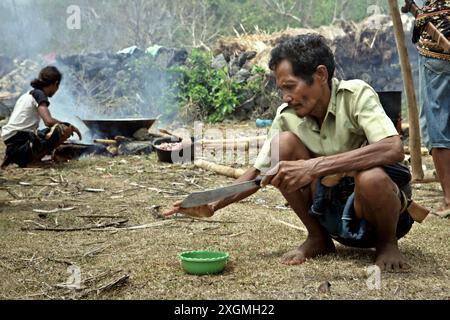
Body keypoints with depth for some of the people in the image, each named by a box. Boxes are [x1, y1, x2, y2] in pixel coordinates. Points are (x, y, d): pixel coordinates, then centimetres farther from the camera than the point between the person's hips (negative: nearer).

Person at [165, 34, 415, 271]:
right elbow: (259, 171, 4)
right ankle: (318, 239, -1)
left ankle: (387, 243, -5)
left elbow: (394, 149, -37)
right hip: (330, 206, 4)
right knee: (284, 143, -18)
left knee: (370, 178, -40)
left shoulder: (356, 94, -20)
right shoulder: (287, 116, -7)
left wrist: (316, 166, -41)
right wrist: (212, 206, -10)